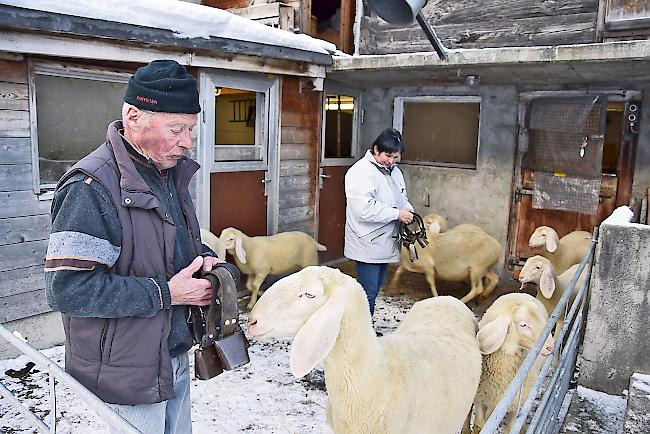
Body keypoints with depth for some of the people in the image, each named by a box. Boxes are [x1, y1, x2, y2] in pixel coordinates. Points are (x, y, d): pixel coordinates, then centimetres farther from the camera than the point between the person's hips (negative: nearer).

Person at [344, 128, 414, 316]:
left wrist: (408, 212, 2)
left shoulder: (394, 171, 13)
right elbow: (364, 209, -26)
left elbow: (402, 199, 24)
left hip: (385, 242, 9)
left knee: (376, 287, 17)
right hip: (367, 244, -9)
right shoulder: (361, 172, -16)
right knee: (368, 291, -5)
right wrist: (397, 214, -21)